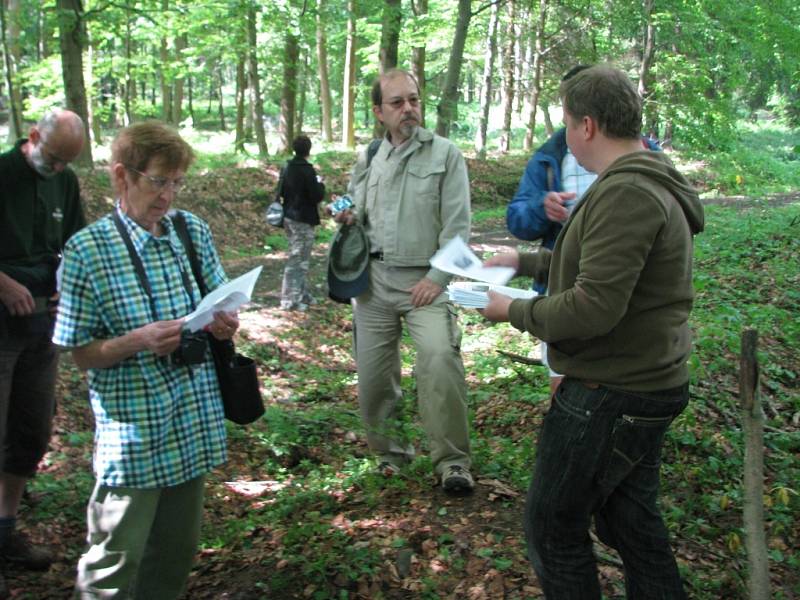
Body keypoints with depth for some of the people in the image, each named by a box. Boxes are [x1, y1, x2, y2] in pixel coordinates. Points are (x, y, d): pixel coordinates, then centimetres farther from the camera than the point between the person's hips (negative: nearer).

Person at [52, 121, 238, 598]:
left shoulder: (195, 232, 2)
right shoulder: (87, 250, -11)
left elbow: (219, 306, 14)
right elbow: (80, 353, -7)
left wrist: (224, 324, -8)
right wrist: (138, 341, -25)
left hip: (196, 426, 5)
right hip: (133, 434, -4)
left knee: (179, 549, 19)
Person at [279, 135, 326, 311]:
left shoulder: (288, 168, 6)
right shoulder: (307, 170, -18)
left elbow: (282, 191, 15)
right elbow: (317, 196, -17)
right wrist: (320, 184, 1)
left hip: (289, 217, 8)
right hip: (303, 220, -8)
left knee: (297, 258, 18)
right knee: (298, 260, -2)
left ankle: (302, 294, 27)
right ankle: (290, 300, 1)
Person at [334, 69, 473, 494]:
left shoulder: (445, 154, -1)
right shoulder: (369, 158, 12)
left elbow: (457, 226, -6)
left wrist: (438, 278, -13)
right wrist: (348, 217, 0)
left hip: (424, 280, -4)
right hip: (374, 279, 5)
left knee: (440, 356, -24)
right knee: (373, 370, 8)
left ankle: (451, 461, -12)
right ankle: (388, 451, 28)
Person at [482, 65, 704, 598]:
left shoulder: (625, 194, -24)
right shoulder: (650, 183, 11)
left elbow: (593, 308, -29)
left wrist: (512, 310, -14)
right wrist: (522, 261, 25)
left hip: (610, 395, -10)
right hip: (647, 382, 10)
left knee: (553, 526, 5)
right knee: (630, 518, 21)